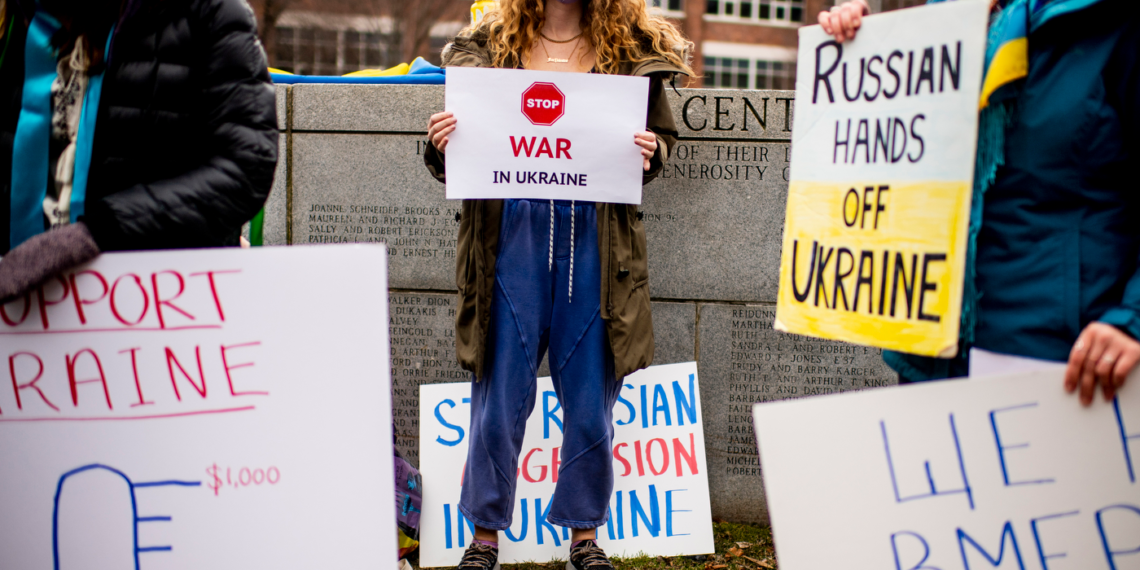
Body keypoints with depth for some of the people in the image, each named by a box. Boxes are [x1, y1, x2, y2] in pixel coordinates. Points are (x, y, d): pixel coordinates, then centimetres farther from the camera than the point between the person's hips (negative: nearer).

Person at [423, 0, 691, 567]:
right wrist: (441, 145, -13)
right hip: (512, 236, 0)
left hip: (594, 240, 1)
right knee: (499, 400, 5)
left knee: (591, 403, 7)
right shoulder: (487, 46, 7)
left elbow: (662, 135, 15)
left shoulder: (633, 51, 7)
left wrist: (649, 151, -7)